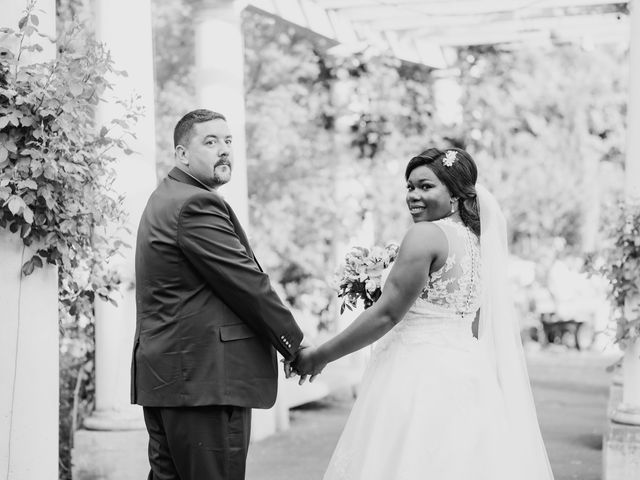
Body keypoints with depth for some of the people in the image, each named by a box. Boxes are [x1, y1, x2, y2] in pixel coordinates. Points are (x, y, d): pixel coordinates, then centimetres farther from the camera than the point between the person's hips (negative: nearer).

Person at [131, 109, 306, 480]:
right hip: (203, 379, -11)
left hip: (164, 377, 11)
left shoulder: (165, 199, 19)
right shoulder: (197, 204, -14)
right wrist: (296, 345, -4)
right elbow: (247, 284, -15)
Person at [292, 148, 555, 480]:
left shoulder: (426, 234, -12)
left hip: (421, 372, -9)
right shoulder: (479, 241, 12)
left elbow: (387, 313, -13)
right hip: (468, 373, 9)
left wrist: (319, 356, -7)